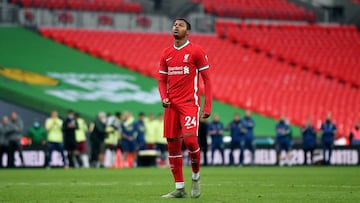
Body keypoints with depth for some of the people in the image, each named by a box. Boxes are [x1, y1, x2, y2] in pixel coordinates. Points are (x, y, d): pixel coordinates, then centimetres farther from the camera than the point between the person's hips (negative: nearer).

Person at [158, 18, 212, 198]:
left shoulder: (196, 51, -2)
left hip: (189, 102, -5)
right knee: (172, 145, 3)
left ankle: (196, 175, 5)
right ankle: (179, 188, 10)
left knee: (190, 139, -21)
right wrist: (163, 97, -3)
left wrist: (207, 106, -9)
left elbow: (207, 79, -2)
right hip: (171, 105, 5)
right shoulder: (166, 53, 13)